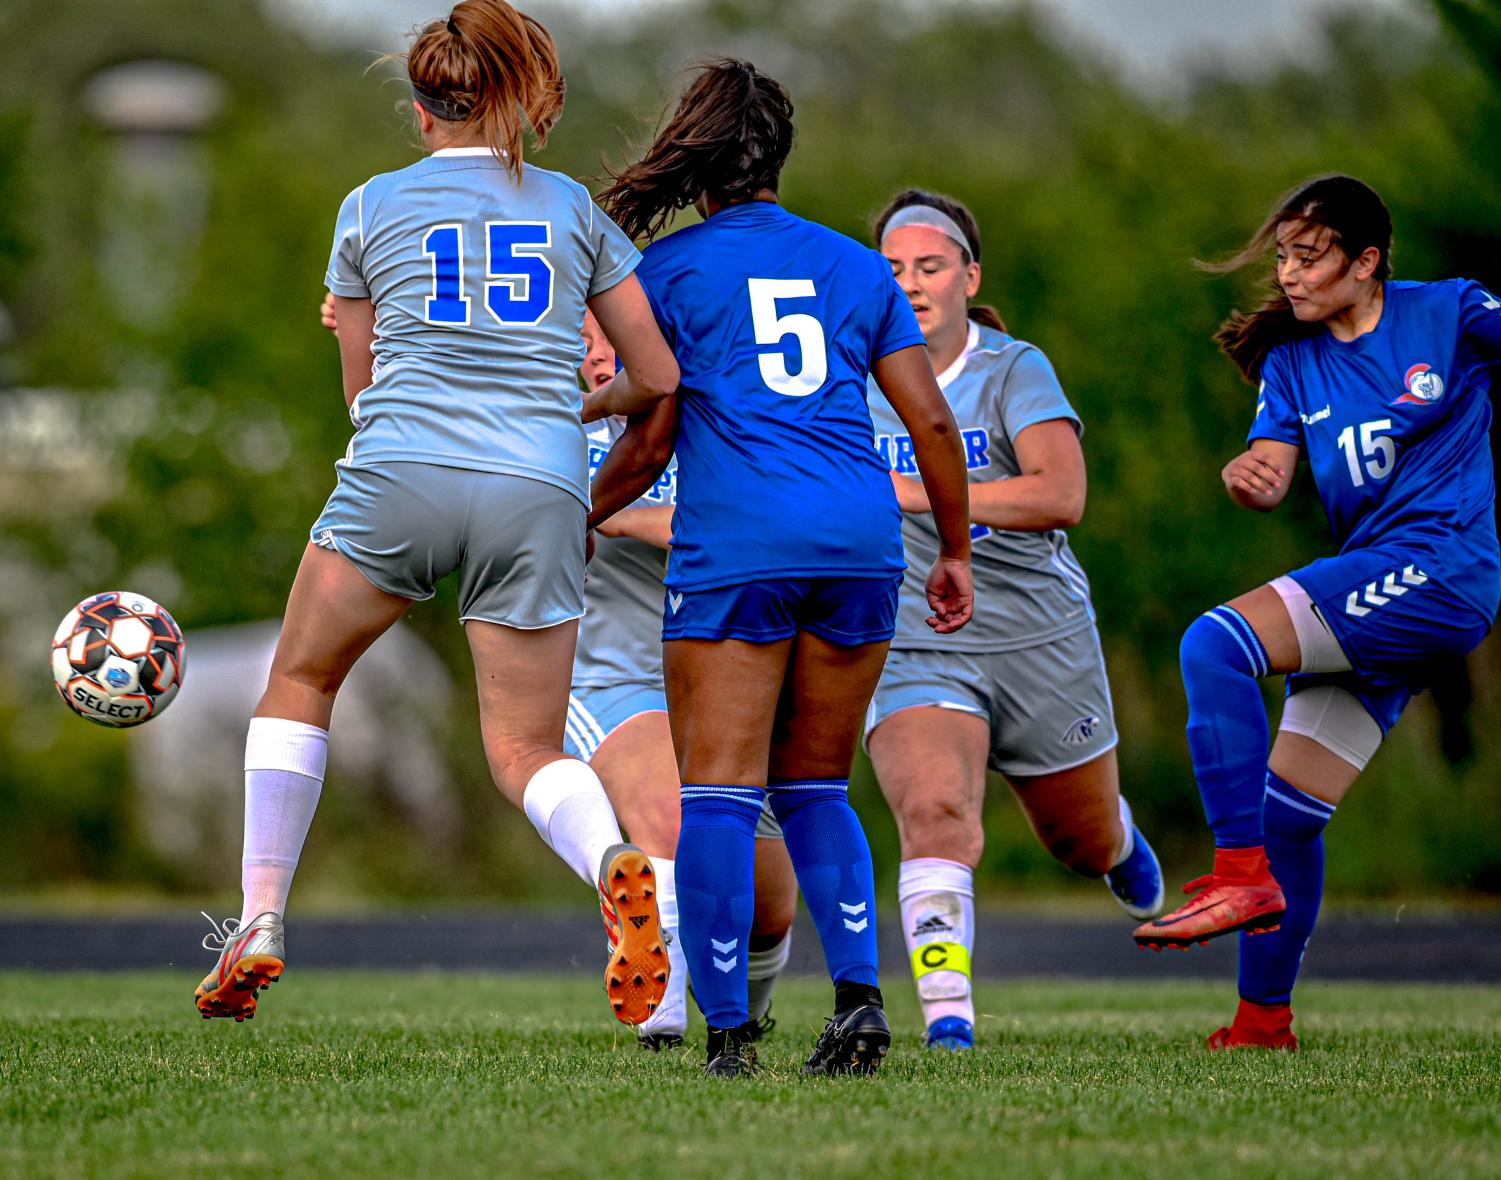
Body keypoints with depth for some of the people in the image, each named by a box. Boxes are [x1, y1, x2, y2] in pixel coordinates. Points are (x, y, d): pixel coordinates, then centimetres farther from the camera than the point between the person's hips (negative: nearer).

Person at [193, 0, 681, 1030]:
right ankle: (615, 864, -25)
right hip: (539, 488, 1)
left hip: (402, 477, -1)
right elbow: (661, 377, 16)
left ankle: (259, 926, 14)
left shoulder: (372, 208, 13)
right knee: (528, 749, 8)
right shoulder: (573, 208, 15)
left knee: (301, 682, 21)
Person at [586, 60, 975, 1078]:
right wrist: (955, 552, 21)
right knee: (815, 790, 14)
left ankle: (727, 1032, -11)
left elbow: (648, 444, 7)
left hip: (734, 547, -4)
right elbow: (932, 420, 11)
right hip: (861, 541, 4)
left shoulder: (667, 267, 7)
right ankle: (860, 995, -3)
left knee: (718, 795, -3)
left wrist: (583, 519, 24)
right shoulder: (856, 266, 17)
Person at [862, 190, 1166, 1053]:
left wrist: (915, 494, -32)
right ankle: (947, 1016, -28)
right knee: (935, 813, -28)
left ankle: (1117, 839, 57)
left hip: (1041, 641, -1)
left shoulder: (1015, 373, -10)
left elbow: (1061, 497, -27)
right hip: (912, 649, 1)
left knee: (1086, 841, 19)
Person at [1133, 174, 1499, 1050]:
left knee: (1214, 645, -23)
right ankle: (1264, 1021, 16)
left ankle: (1243, 877, -24)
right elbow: (1271, 479, 1)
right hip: (1376, 604, 7)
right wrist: (1247, 477, -22)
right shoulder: (1291, 363, 12)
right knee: (1285, 810, 5)